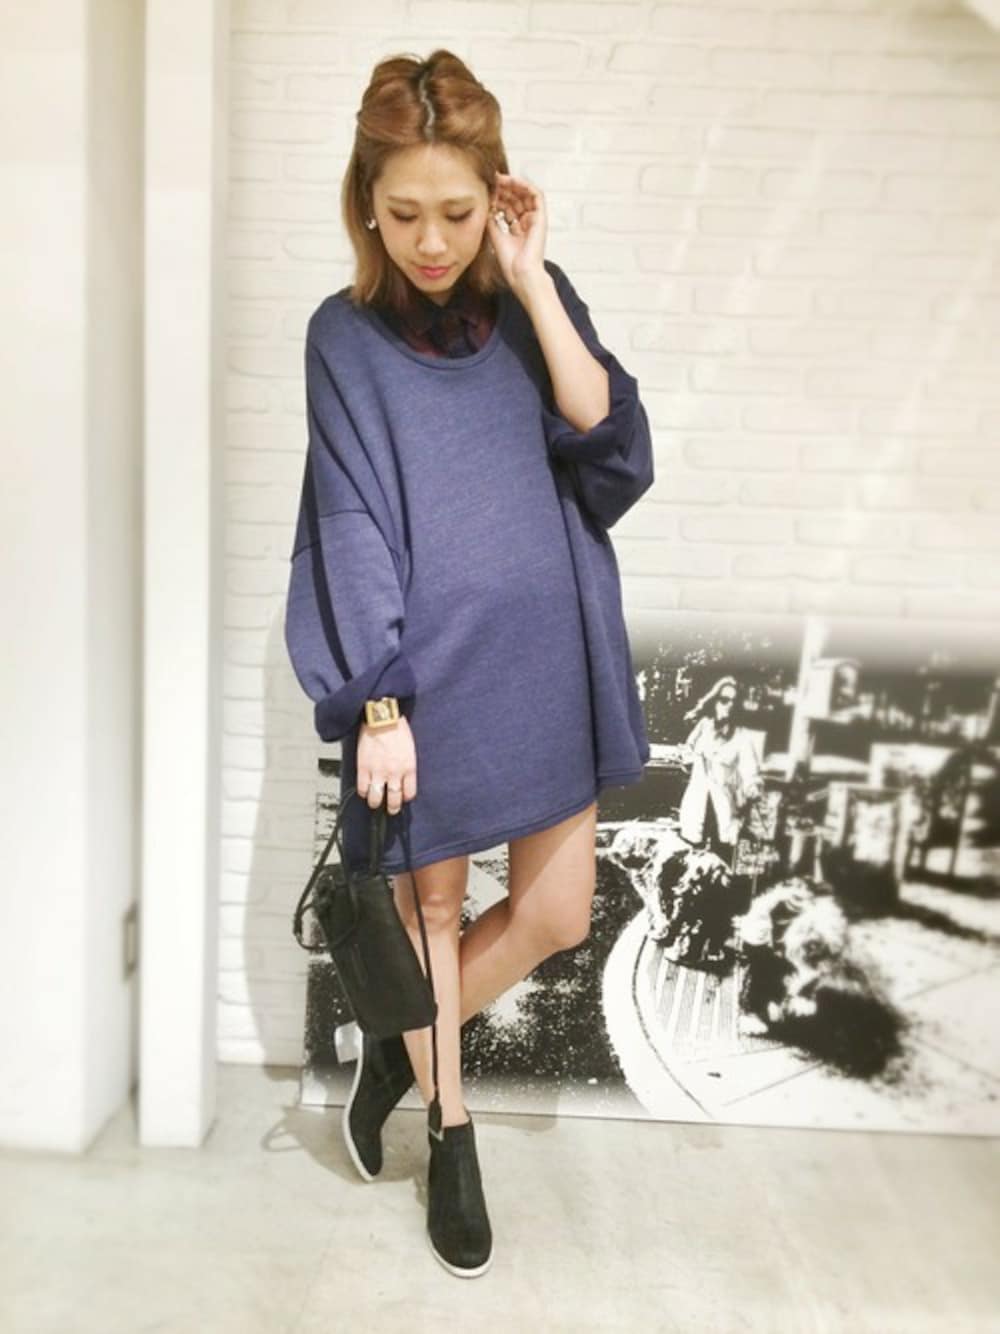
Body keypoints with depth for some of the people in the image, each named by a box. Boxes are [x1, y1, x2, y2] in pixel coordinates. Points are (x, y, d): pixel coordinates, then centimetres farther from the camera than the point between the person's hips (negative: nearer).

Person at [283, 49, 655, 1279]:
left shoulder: (532, 303, 7)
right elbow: (350, 525, -7)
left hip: (546, 658, 3)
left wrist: (533, 277, -10)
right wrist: (377, 702, -12)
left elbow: (608, 439, -9)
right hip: (427, 669, -3)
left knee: (555, 915, 8)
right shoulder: (346, 335, -1)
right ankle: (450, 1129, 36)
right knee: (432, 903, 12)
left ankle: (398, 1047, 34)